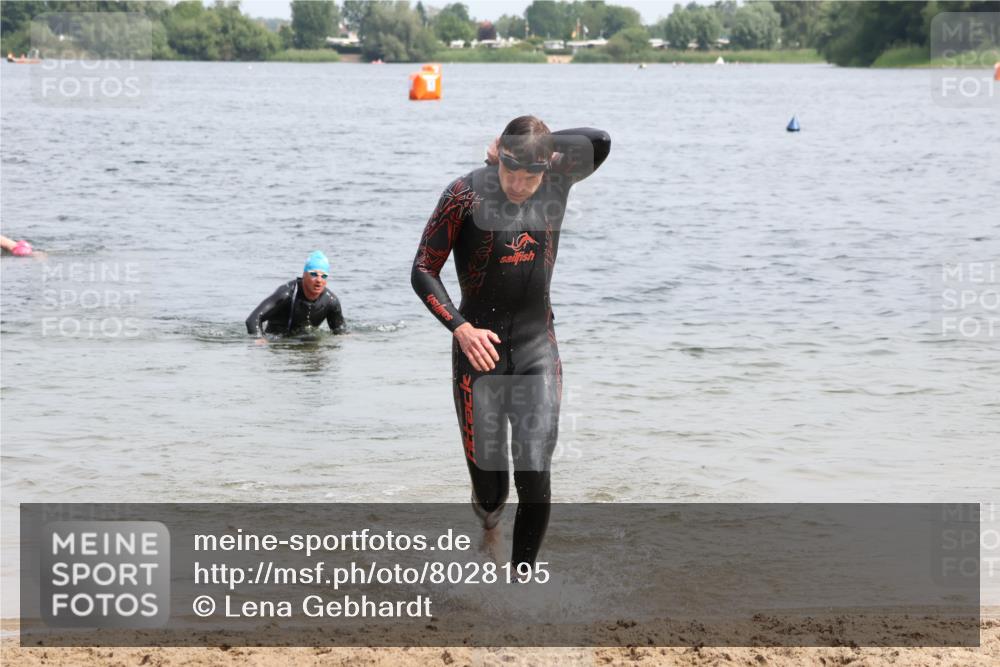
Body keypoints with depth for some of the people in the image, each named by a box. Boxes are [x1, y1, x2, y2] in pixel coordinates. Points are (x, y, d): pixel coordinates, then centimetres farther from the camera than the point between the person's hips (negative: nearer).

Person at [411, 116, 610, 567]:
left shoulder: (556, 182, -1)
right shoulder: (466, 194, -9)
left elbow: (599, 143, -19)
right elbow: (423, 271, -6)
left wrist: (540, 146, -11)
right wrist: (460, 327, -17)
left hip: (538, 347, 2)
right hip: (479, 346, -2)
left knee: (535, 476, -9)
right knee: (489, 487, 2)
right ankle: (489, 521, 38)